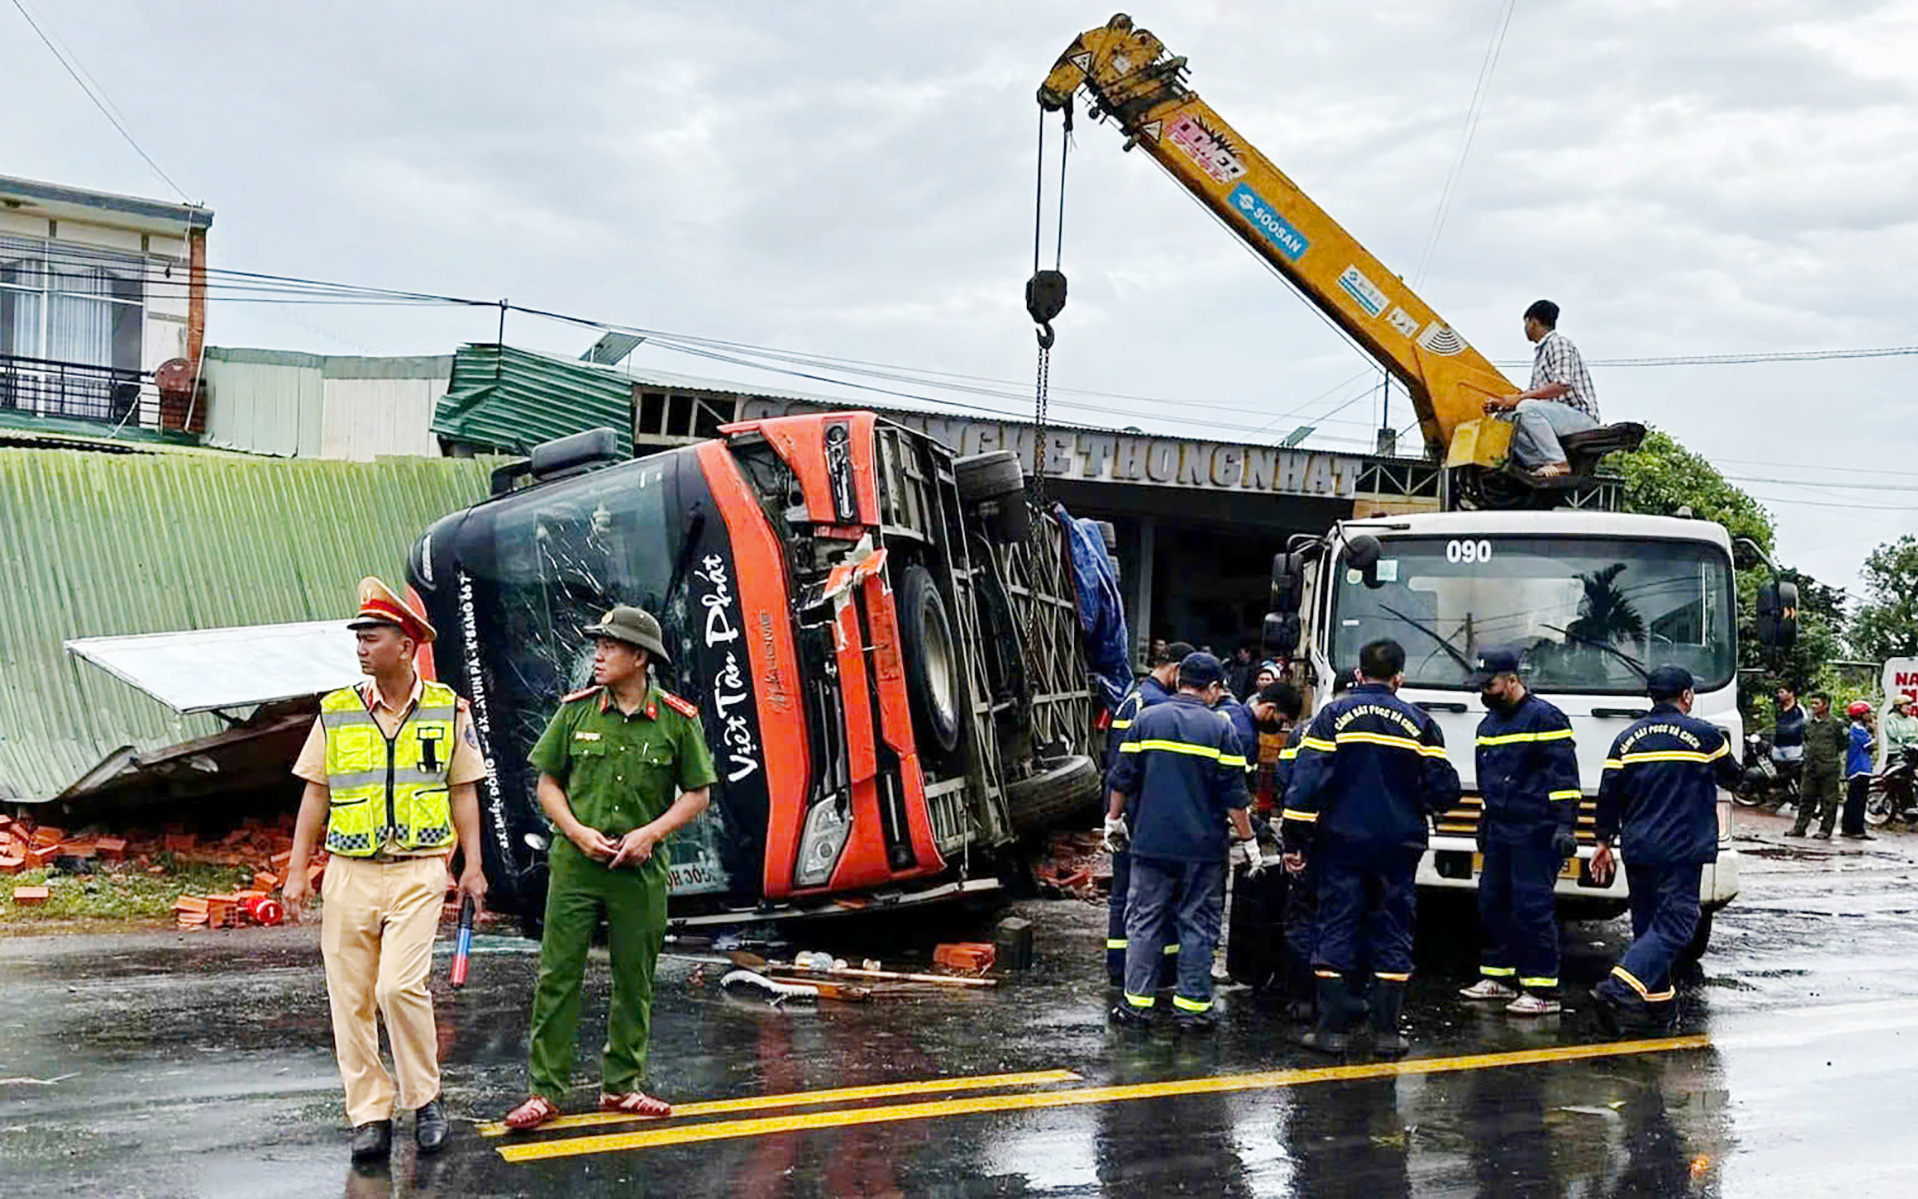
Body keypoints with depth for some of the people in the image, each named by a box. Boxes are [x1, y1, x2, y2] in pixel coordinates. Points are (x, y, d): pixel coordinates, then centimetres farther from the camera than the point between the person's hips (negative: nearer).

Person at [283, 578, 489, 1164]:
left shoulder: (448, 710, 3)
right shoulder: (336, 711, 6)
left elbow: (463, 791, 8)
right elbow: (316, 793, 9)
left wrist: (473, 865, 4)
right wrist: (297, 871, 5)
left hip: (418, 872, -2)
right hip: (349, 873, 3)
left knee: (401, 985, -16)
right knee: (351, 999, 2)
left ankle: (424, 1098, 3)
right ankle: (370, 1115, 11)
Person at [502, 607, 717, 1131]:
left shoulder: (678, 719, -2)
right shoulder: (576, 710, 1)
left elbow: (697, 794, 3)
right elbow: (547, 782, 7)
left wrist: (650, 833, -10)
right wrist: (579, 832, -8)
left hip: (640, 869, 0)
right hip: (575, 862, 0)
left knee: (634, 980, 8)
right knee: (558, 975, -2)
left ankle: (622, 1085, 21)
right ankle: (545, 1090, 4)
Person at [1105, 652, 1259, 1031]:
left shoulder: (1147, 720, 1)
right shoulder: (1220, 730, -5)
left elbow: (1121, 780, 5)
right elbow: (1234, 796, -4)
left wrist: (1114, 819, 19)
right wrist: (1246, 841, 4)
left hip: (1151, 843, 2)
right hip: (1203, 847, -2)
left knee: (1144, 922, 9)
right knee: (1198, 925, 6)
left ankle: (1137, 1002, 9)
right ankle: (1193, 1006, 7)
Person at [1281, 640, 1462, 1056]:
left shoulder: (1333, 715, -2)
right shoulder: (1417, 722, 1)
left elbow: (1307, 780, -8)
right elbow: (1444, 789, -1)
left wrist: (1294, 841, -4)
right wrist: (1423, 807, 22)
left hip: (1342, 840, -1)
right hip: (1398, 847, 1)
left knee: (1336, 931, 3)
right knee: (1392, 935, 7)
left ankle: (1331, 1029, 1)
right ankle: (1387, 1031, 7)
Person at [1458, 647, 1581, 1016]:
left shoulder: (1544, 718, -10)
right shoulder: (1489, 724, 17)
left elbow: (1564, 777, -14)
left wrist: (1566, 826, -19)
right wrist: (1485, 820, 30)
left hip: (1535, 833, -9)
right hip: (1500, 830, 9)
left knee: (1532, 906, -10)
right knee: (1492, 901, 12)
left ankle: (1543, 990, -6)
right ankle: (1498, 976, 24)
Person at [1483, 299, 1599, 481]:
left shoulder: (1559, 343, -7)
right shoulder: (1540, 351, 24)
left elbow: (1562, 386, -21)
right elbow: (1533, 393, 23)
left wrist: (1518, 398, -20)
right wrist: (1500, 403, 9)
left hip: (1582, 417, -10)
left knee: (1527, 408, -31)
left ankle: (1559, 464, -31)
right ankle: (1539, 465, -12)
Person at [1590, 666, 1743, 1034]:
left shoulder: (1628, 738, 8)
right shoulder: (1703, 735, -3)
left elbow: (1609, 793, 7)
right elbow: (1733, 779, 13)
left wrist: (1604, 842, 14)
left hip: (1637, 850, 5)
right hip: (1680, 851, -5)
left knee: (1648, 924, 15)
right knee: (1673, 925, -8)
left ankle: (1659, 1004, 16)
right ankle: (1618, 989, -24)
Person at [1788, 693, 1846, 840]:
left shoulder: (1835, 724, -5)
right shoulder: (1808, 724, 12)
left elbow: (1843, 744, 2)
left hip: (1829, 768, -5)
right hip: (1811, 767, 5)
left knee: (1828, 801, 0)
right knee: (1805, 799, 5)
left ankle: (1825, 829, 5)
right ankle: (1800, 827, 9)